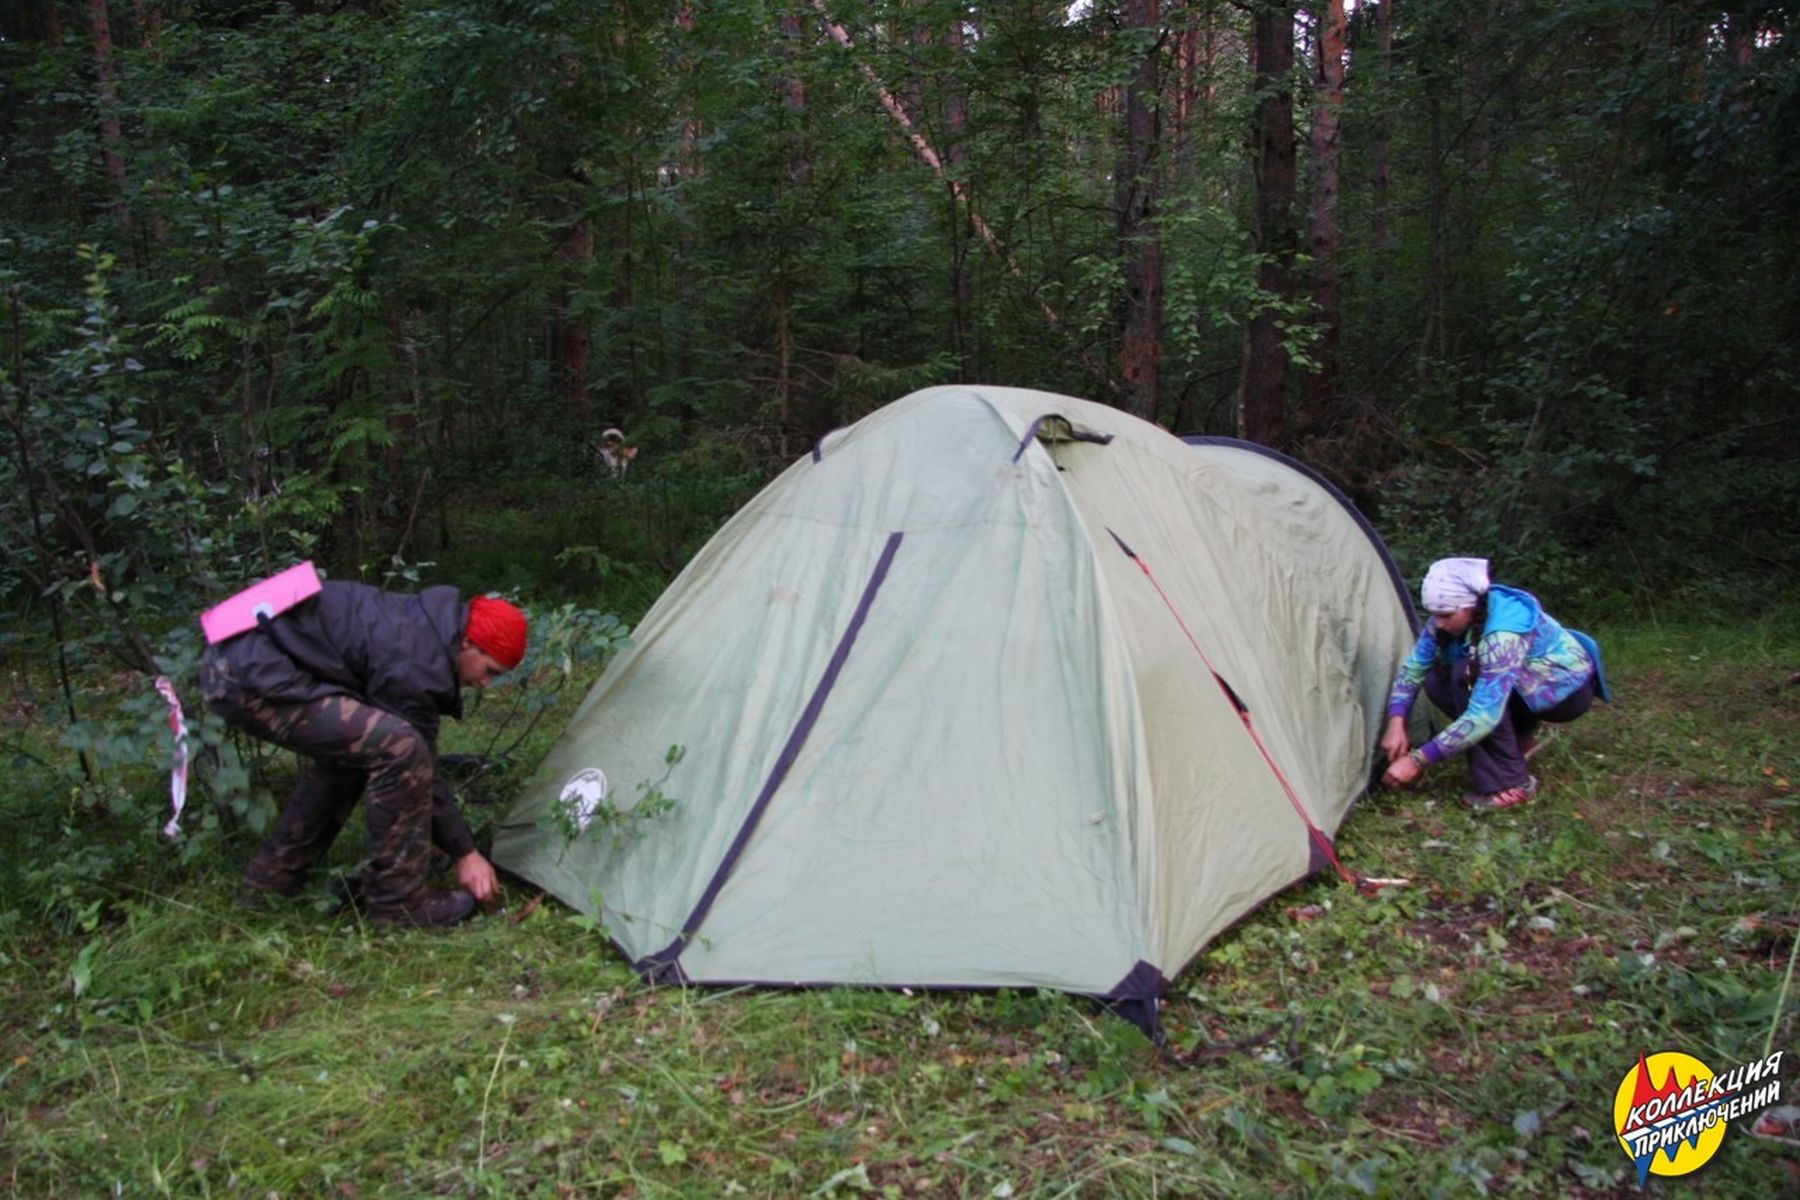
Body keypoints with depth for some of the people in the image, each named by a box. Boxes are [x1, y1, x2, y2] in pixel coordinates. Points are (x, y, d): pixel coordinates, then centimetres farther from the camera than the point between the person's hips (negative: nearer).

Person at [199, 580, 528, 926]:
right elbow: (420, 766, -6)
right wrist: (464, 852, 5)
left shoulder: (418, 625, 15)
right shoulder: (414, 664, -14)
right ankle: (396, 900, -2)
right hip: (252, 677, -11)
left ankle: (271, 879, 32)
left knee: (351, 747, 26)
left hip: (228, 662, 11)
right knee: (400, 750, -16)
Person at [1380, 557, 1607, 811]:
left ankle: (1509, 784, -20)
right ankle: (1518, 738, 8)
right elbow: (1413, 667, -5)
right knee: (1437, 682, -13)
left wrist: (1418, 760, -39)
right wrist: (1396, 722, -20)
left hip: (1568, 688, -8)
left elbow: (1483, 716, -41)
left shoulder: (1504, 635, -37)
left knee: (1467, 677, -32)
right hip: (1523, 685, 8)